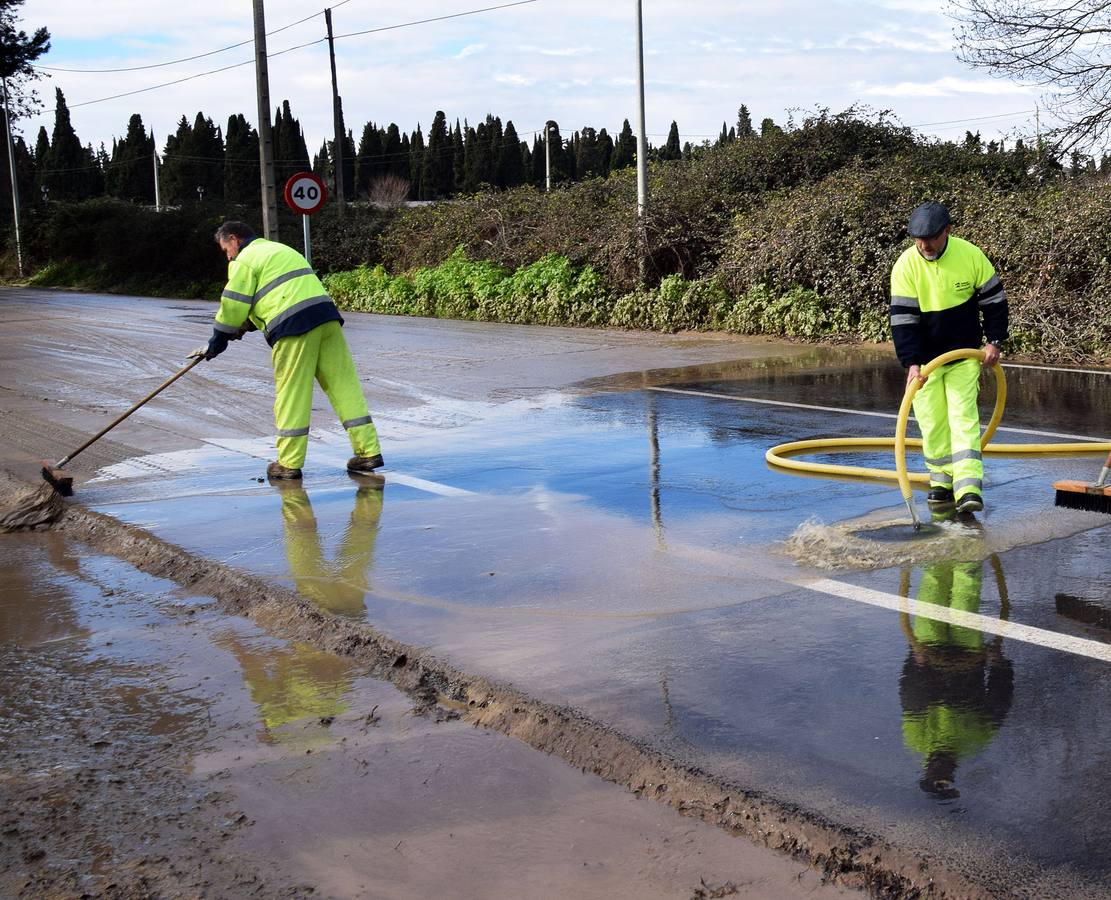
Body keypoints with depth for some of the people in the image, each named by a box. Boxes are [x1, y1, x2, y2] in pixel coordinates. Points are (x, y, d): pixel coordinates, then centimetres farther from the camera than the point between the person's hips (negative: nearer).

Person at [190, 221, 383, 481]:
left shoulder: (245, 260, 5)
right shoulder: (281, 249, 31)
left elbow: (233, 306, 2)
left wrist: (216, 343, 14)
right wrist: (246, 326, 34)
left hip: (293, 327, -7)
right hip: (326, 315, 7)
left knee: (291, 394, 0)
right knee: (344, 384, 5)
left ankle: (289, 463, 6)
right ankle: (369, 451, 2)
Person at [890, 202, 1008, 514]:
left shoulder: (970, 255, -11)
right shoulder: (905, 265, -14)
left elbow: (994, 298, 1)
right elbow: (903, 318, -16)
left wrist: (994, 341, -4)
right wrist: (911, 363, -24)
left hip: (964, 353, -1)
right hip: (925, 358, 1)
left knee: (963, 415, -9)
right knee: (931, 421, 4)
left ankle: (968, 488, -15)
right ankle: (942, 480, 19)